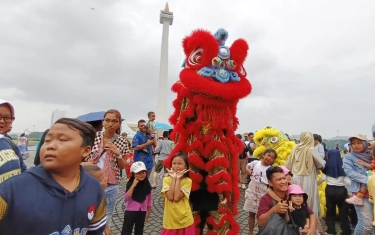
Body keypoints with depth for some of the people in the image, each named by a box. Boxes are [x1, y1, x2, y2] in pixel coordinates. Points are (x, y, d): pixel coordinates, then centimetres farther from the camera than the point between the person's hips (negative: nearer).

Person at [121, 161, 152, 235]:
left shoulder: (147, 184, -5)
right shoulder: (130, 184, -17)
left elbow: (149, 198, 5)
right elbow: (126, 198, -27)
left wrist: (149, 211, 9)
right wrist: (133, 185, -32)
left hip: (142, 212, 4)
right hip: (130, 211, -4)